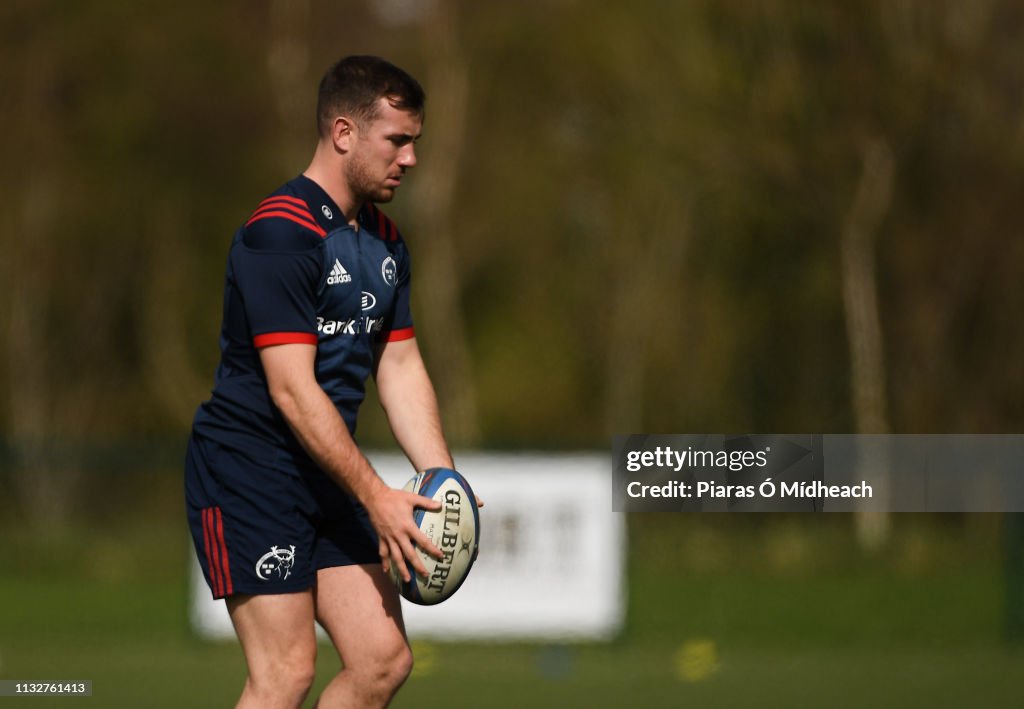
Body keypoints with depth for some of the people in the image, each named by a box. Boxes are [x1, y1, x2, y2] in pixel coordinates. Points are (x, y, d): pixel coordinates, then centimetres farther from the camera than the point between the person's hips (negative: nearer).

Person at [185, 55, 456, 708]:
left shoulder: (385, 242, 13)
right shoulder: (281, 233, -17)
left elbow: (401, 367, 15)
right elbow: (292, 389, -21)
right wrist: (375, 497, -22)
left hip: (329, 477, 9)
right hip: (249, 469, -9)